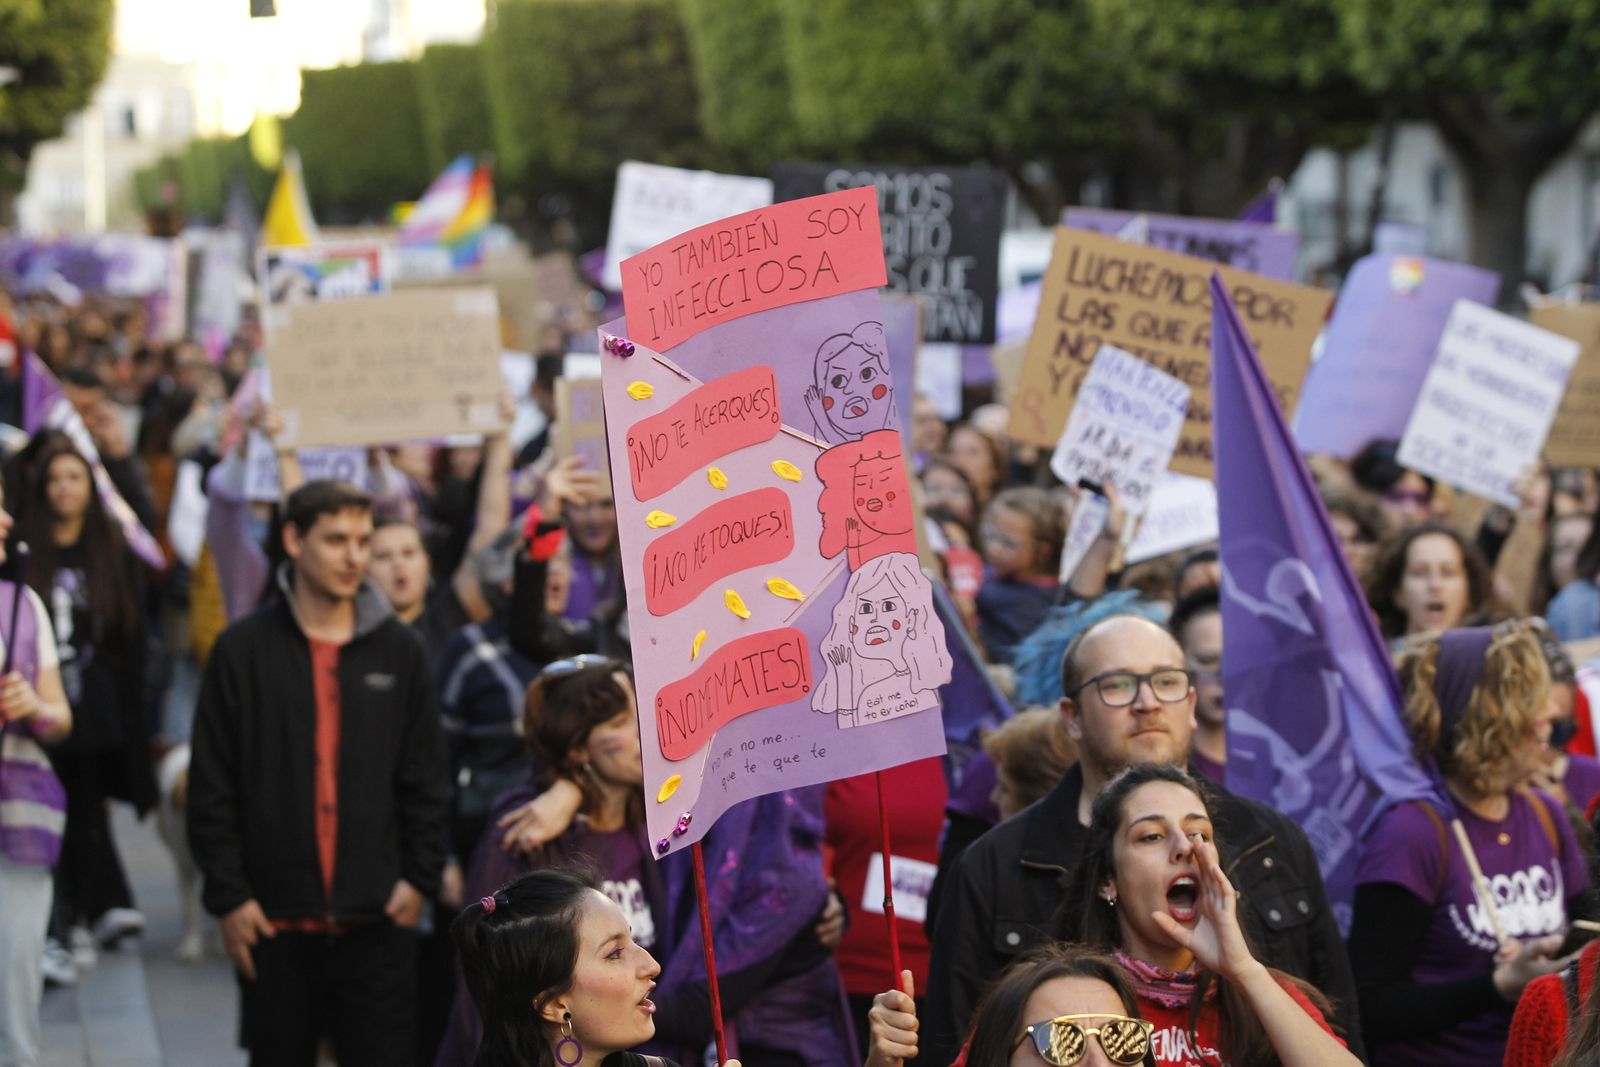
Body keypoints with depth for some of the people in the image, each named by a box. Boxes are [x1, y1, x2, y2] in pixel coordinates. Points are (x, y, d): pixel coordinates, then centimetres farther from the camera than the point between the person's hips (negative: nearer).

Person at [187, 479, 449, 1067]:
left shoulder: (399, 650, 6)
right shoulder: (244, 650, 0)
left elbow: (425, 781, 9)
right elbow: (212, 788, 0)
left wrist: (421, 876, 0)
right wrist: (227, 895, -5)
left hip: (376, 918, 1)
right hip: (274, 921, -1)